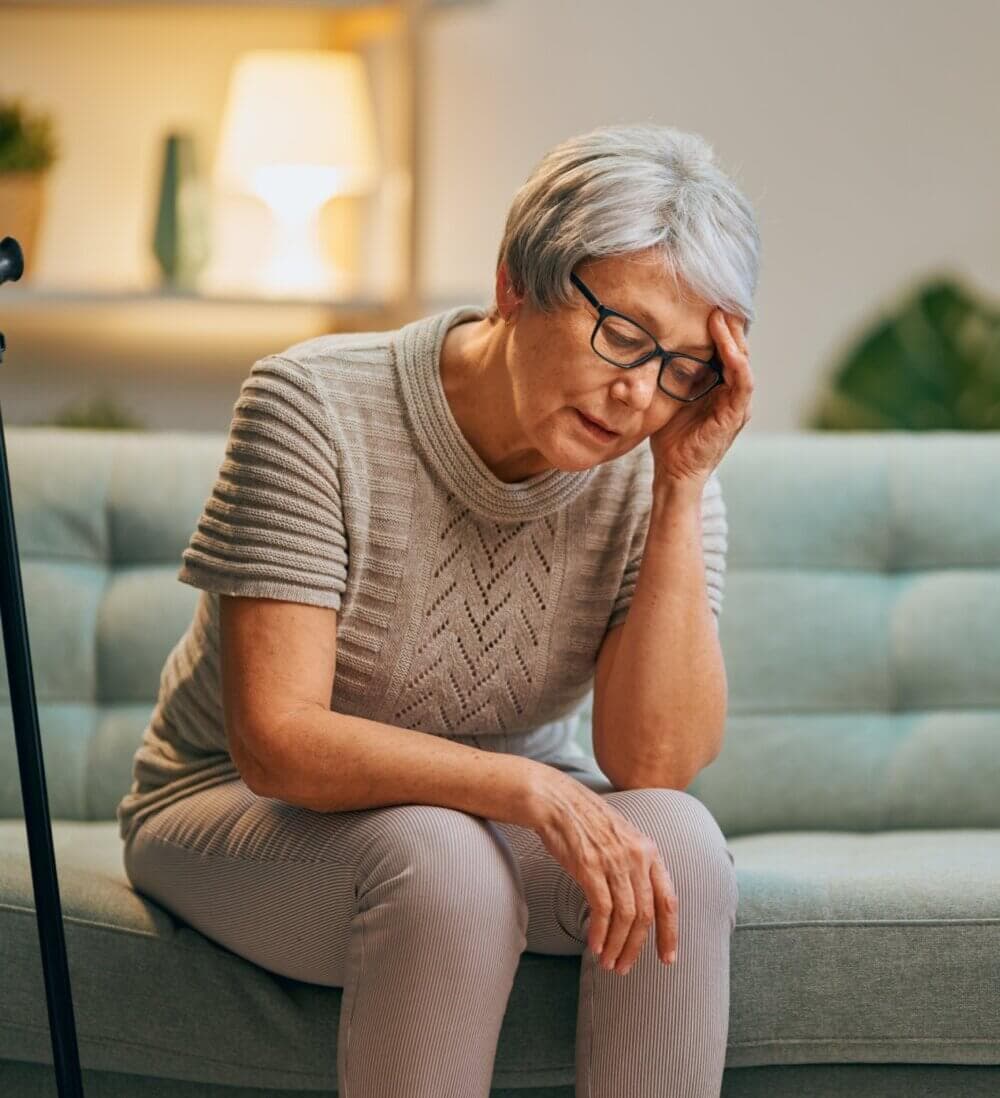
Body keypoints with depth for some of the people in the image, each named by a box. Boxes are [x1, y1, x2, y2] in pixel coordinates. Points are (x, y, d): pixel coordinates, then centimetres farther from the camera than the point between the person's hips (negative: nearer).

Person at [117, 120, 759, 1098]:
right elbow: (277, 741, -28)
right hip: (242, 806, -3)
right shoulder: (315, 409, -23)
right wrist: (527, 787, -40)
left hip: (498, 808, 4)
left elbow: (655, 761, -22)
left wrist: (685, 490, -27)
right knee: (442, 865, -35)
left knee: (677, 844, -27)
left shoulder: (656, 470, -12)